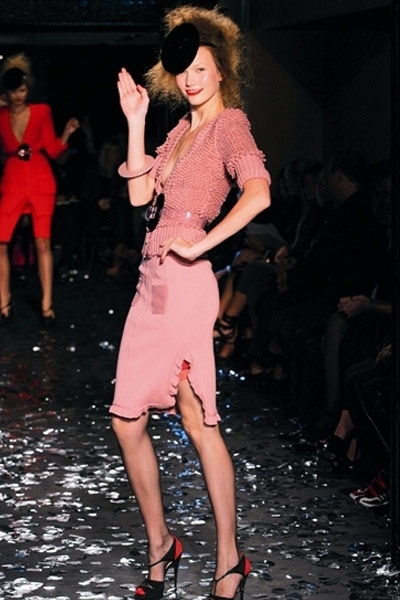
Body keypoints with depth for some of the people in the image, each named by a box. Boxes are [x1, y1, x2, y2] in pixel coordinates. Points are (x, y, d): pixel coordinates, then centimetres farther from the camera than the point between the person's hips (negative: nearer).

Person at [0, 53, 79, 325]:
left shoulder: (41, 111, 1)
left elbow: (53, 150, 2)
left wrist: (67, 132, -12)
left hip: (41, 179, -1)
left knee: (43, 242, -1)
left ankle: (47, 305, 3)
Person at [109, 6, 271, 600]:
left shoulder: (230, 123, -6)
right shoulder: (182, 128, 19)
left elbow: (259, 192, -24)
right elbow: (140, 194, 12)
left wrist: (201, 243, -22)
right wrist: (135, 122, 9)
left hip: (185, 280, -8)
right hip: (153, 281, 9)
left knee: (197, 418, -5)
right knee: (127, 420, 8)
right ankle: (160, 547, 20)